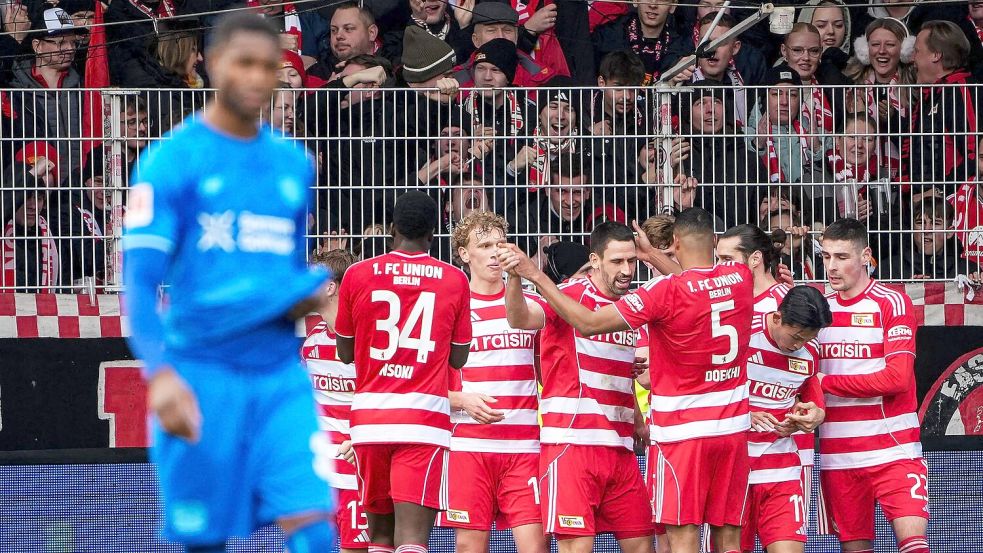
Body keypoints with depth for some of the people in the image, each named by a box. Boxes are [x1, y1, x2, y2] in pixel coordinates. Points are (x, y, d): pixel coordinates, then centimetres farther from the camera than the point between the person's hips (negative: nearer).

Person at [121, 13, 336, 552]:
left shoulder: (293, 163, 13)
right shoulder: (172, 160, -3)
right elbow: (140, 278, -10)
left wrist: (307, 295, 0)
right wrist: (160, 372, -26)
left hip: (281, 374, 4)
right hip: (202, 377, -4)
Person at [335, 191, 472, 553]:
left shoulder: (358, 275, 3)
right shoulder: (454, 280, 2)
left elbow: (345, 353, 13)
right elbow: (458, 358, 10)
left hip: (369, 416, 2)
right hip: (425, 417, -2)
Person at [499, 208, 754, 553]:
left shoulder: (665, 292, -15)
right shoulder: (741, 279, 1)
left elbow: (588, 323, -13)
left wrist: (534, 275, -9)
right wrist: (654, 258, 31)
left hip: (683, 432, -5)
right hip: (734, 430, 5)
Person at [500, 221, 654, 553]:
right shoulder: (569, 296, -6)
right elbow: (520, 318, -26)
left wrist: (639, 422, 16)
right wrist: (515, 277, -44)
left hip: (620, 448, 7)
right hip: (572, 440, -7)